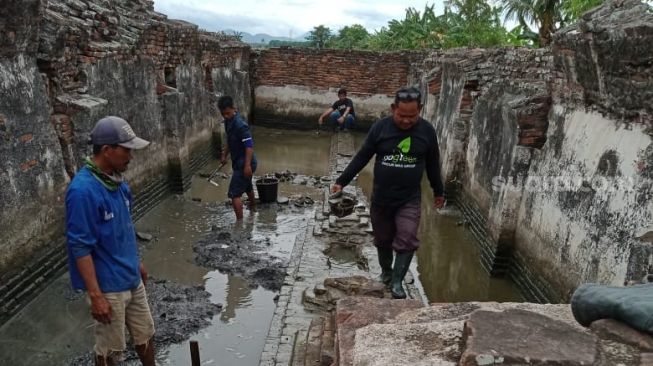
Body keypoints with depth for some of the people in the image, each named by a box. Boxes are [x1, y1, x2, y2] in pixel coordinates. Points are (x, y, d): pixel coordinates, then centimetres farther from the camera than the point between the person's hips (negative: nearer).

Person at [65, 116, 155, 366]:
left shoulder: (116, 180, 1)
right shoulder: (83, 190, -25)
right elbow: (80, 247, -23)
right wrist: (95, 295, -21)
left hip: (131, 279, 8)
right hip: (108, 286, -7)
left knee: (145, 334, 22)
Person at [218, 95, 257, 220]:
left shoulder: (240, 125, -24)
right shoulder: (228, 122, 5)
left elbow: (249, 145, -27)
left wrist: (247, 165, -31)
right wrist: (224, 155, 17)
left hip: (244, 164, -10)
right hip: (238, 162, 10)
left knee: (234, 193, -13)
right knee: (247, 186, 31)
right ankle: (253, 207, 54)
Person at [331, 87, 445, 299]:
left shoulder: (427, 130, -5)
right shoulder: (380, 127, -8)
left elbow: (432, 164, 8)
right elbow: (362, 157, -1)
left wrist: (438, 191, 17)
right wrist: (342, 181, -2)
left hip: (410, 200, 0)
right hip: (381, 199, 1)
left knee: (407, 240, -12)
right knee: (383, 240, 15)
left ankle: (397, 282, 3)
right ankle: (385, 271, 40)